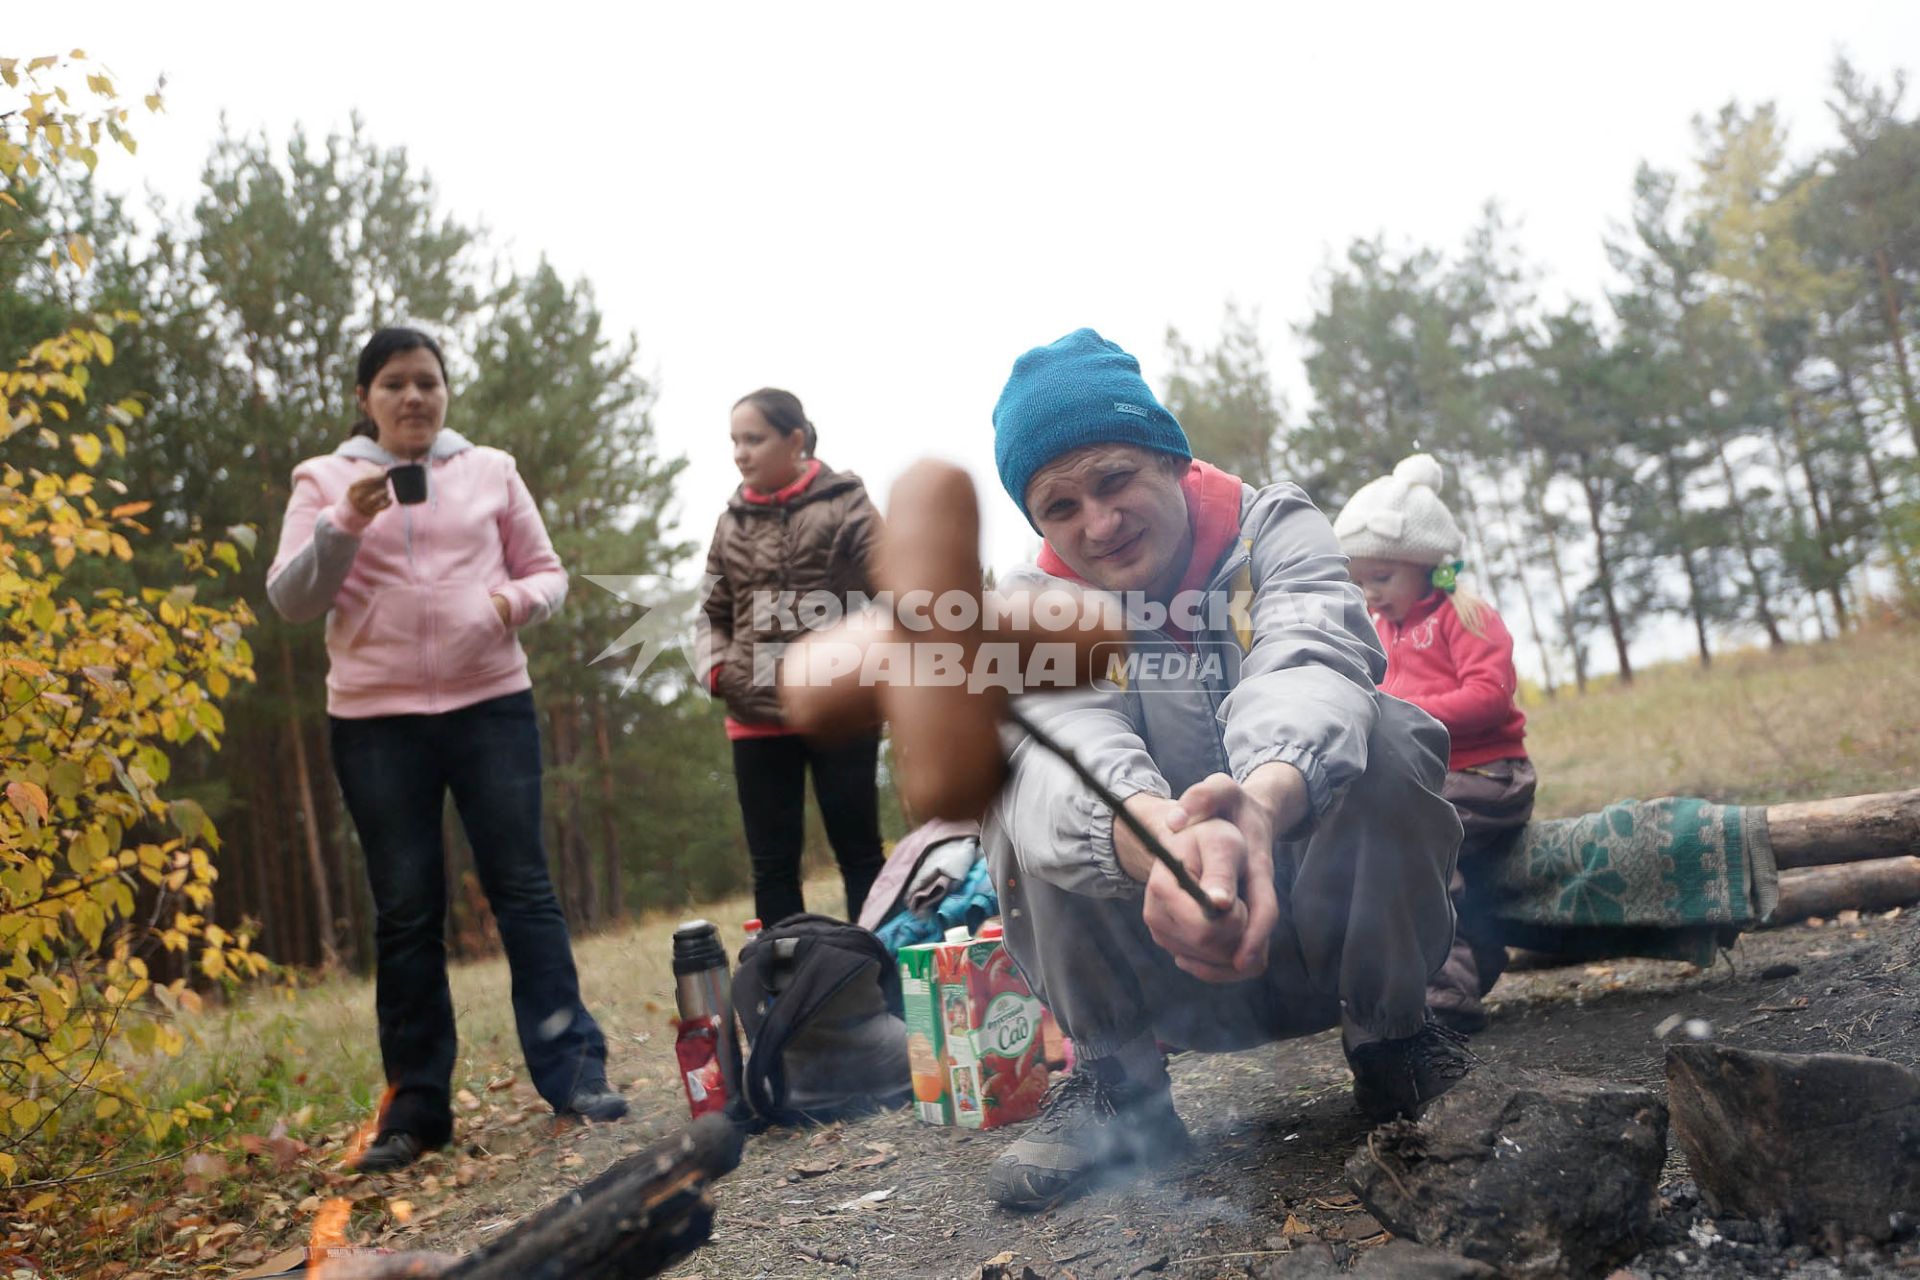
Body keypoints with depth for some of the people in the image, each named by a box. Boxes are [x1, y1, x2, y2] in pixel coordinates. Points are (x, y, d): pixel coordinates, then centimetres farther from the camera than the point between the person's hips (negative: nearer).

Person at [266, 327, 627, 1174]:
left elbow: (548, 572, 14)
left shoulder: (489, 470, 11)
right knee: (404, 910, 3)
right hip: (375, 720, 0)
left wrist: (517, 601, -8)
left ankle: (572, 1071, 0)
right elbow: (290, 601, 1)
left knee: (522, 886, -3)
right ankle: (415, 1105, 10)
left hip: (491, 705, 0)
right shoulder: (325, 480, 8)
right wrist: (344, 522, -15)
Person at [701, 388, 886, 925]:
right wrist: (716, 667, -1)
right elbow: (715, 614, 17)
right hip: (756, 720, 4)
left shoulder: (844, 504, -1)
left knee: (859, 854, 7)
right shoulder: (732, 521, 10)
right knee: (772, 865, 9)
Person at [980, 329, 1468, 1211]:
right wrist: (1160, 840, -54)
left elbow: (1307, 667, -30)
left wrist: (1260, 803, -55)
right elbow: (1071, 733, -29)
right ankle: (1115, 1081, -9)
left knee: (1384, 736, -27)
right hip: (1160, 951, 1)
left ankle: (1389, 1041, -7)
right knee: (1024, 790, -22)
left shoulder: (1277, 532, -7)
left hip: (1322, 926, 0)